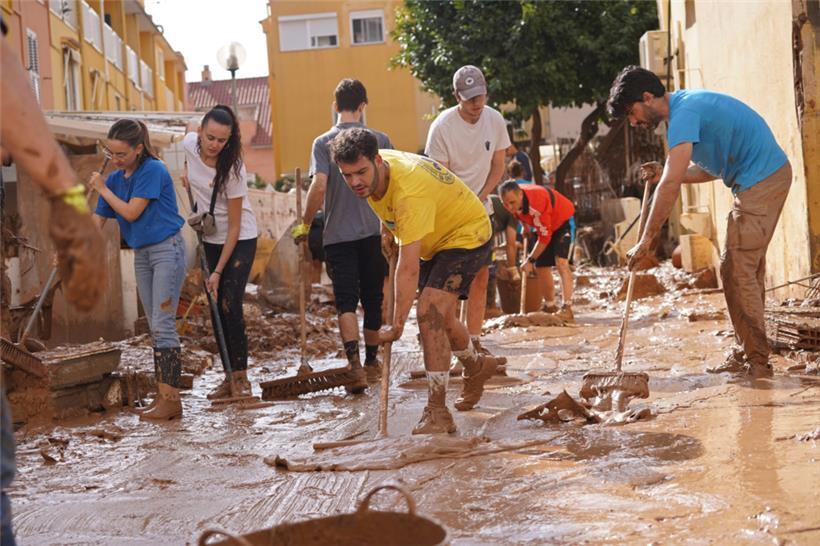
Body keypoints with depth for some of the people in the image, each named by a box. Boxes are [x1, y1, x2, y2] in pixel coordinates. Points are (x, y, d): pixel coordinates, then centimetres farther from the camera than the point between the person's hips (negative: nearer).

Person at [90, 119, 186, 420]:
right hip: (141, 254, 8)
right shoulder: (115, 178, 6)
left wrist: (103, 189, -7)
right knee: (155, 327, 8)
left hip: (167, 250, -8)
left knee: (162, 324, -12)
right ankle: (164, 395, 12)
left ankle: (170, 399, -12)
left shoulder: (153, 170, -15)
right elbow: (96, 221, 5)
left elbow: (131, 212, -18)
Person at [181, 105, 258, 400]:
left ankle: (240, 377, -5)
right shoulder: (190, 143, -11)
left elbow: (234, 227, -22)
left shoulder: (232, 169, -26)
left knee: (230, 306, -15)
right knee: (216, 309, 5)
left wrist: (218, 272, -21)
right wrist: (186, 174, -2)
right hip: (210, 238, 6)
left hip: (240, 240, -6)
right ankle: (230, 377, 12)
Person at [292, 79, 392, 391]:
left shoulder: (323, 143, -5)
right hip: (374, 233, 2)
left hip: (337, 235, -2)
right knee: (373, 299, 14)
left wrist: (305, 224, -4)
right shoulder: (380, 140, 1)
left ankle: (355, 364, -19)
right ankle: (372, 362, 27)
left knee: (346, 302, -3)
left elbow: (319, 187, -16)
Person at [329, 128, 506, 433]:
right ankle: (477, 367, 49)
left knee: (430, 314, -24)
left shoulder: (410, 193, -40)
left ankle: (437, 412, -21)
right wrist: (389, 229, 9)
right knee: (438, 318, 20)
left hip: (466, 235, -9)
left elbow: (408, 269, -41)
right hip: (434, 240, 9)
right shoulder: (373, 174, -15)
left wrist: (396, 325, -39)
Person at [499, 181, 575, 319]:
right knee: (541, 267, 5)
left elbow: (545, 237, -32)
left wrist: (530, 260, -25)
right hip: (542, 226, 7)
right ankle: (550, 307, 19)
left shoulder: (536, 204, -41)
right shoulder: (512, 197, -20)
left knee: (561, 262, -24)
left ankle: (566, 308, -29)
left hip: (562, 221, -7)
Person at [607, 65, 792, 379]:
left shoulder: (684, 114, -17)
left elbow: (671, 185, -25)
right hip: (770, 176, 11)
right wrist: (666, 174, 5)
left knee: (737, 270, -10)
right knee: (745, 268, 12)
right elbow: (712, 169, 20)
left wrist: (646, 240, -21)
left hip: (761, 181, -11)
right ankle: (745, 356, 14)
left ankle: (756, 362, -8)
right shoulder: (688, 106, 16)